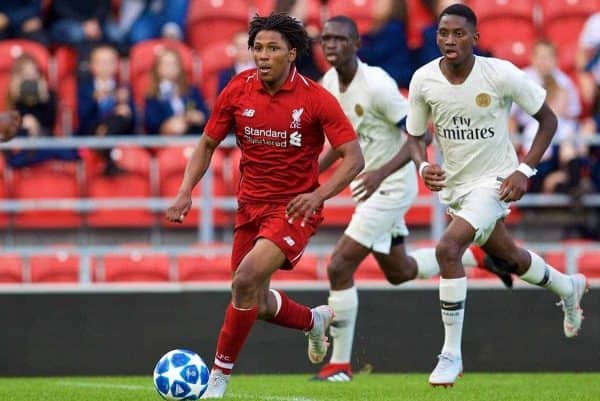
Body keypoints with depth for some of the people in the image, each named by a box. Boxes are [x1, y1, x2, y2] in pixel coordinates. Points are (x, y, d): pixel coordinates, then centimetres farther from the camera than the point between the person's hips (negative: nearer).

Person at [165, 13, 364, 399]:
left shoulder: (316, 98, -15)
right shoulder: (237, 91, -4)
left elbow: (354, 158, -14)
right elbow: (208, 144, 8)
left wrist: (319, 195, -30)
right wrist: (186, 191, -7)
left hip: (294, 207, -5)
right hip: (251, 205, 5)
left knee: (246, 279, -25)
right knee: (257, 303, 12)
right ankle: (315, 319, 45)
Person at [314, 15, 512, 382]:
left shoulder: (376, 84, -23)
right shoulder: (329, 84, 2)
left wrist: (381, 173, -32)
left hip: (391, 185, -9)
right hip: (368, 185, 9)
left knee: (340, 267, -14)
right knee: (398, 272, 22)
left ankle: (340, 365, -4)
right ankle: (477, 255, 40)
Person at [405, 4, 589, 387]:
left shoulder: (502, 75, -20)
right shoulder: (423, 80, -10)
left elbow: (548, 119, -8)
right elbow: (415, 136, 4)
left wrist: (525, 170, -17)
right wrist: (423, 166, -18)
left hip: (494, 180, -5)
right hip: (453, 183, 6)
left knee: (448, 248, -25)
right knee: (508, 257, 22)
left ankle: (451, 355, -16)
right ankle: (569, 287, 55)